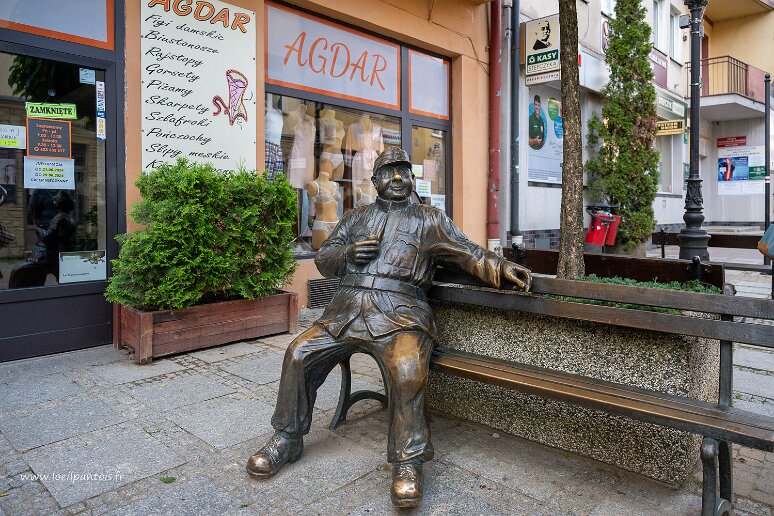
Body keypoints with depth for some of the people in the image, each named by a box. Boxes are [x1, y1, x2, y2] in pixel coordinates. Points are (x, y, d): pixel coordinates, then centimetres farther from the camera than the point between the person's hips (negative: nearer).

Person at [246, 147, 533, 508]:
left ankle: (408, 462, -14)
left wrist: (501, 268, -8)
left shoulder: (428, 219, 17)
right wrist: (347, 253, -2)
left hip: (399, 314, -3)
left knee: (407, 370, -31)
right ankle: (286, 439, 6)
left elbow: (469, 254, 10)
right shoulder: (356, 217, 25)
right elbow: (323, 260, 20)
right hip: (347, 310, 4)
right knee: (299, 353, -13)